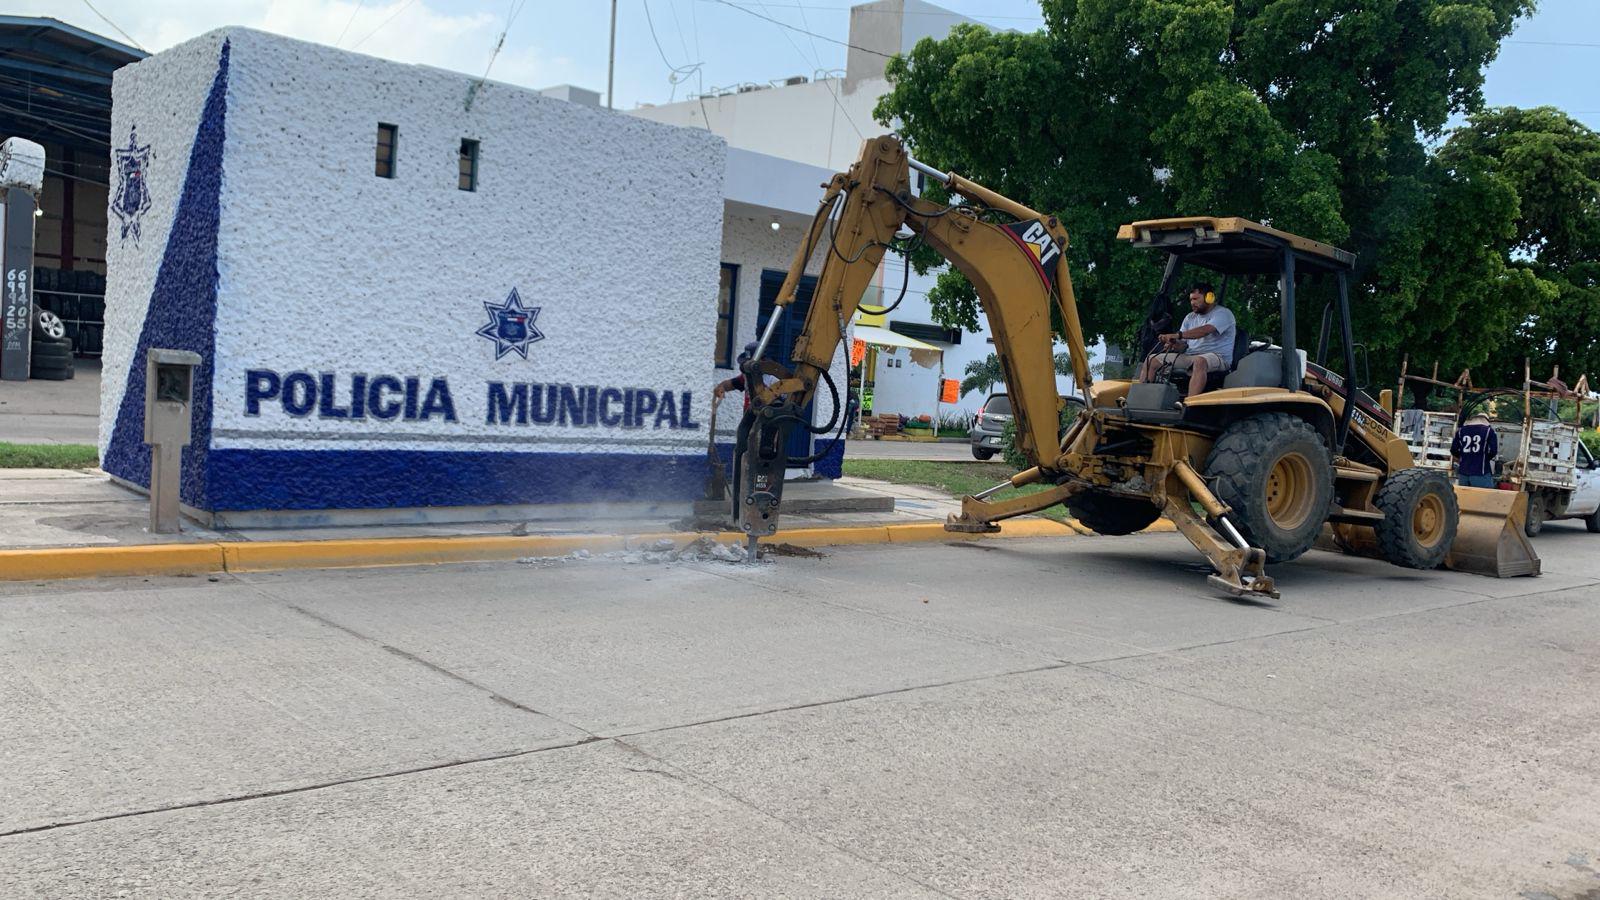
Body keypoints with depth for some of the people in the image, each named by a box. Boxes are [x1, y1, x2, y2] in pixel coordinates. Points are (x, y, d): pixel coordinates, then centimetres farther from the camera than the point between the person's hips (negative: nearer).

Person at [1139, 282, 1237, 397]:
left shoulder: (1223, 314, -3)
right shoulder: (1190, 317, 21)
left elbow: (1205, 331, -23)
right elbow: (1183, 345, 15)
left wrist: (1177, 335, -34)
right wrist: (1174, 344, -12)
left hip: (1217, 356, -7)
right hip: (1189, 356, 7)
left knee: (1199, 361, -43)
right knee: (1152, 360, -5)